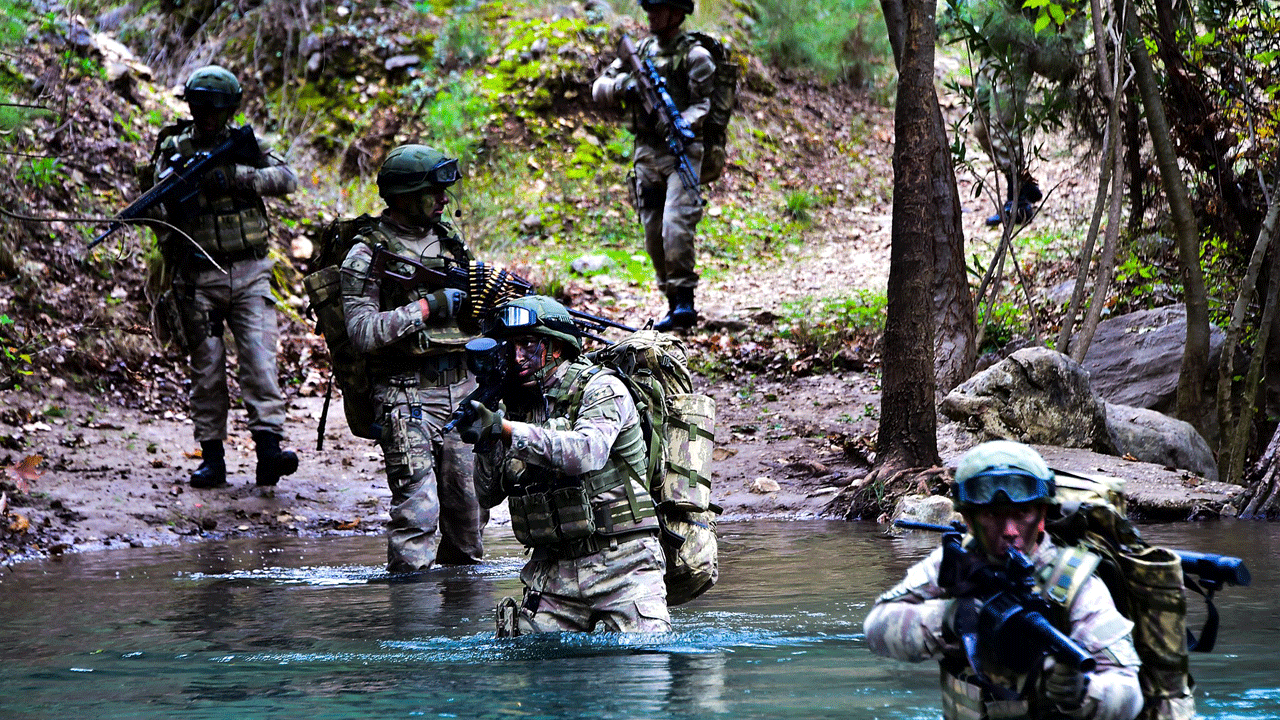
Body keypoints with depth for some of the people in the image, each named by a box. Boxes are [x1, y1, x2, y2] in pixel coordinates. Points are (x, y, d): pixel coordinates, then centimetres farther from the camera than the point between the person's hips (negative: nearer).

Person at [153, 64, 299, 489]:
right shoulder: (175, 148, 4)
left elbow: (286, 179, -9)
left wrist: (236, 176, -22)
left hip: (248, 273, 0)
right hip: (198, 276, 0)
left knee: (260, 359, -11)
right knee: (206, 370, 3)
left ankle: (268, 449, -18)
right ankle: (212, 458, 8)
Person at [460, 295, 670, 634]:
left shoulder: (600, 388, -6)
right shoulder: (518, 404, 9)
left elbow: (588, 452, -28)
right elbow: (488, 496, 10)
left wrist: (504, 429, -32)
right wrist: (485, 440, -7)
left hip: (620, 564, -5)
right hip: (553, 570, 5)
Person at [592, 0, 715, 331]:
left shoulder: (694, 55, -2)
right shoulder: (639, 52, 14)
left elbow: (701, 103, -10)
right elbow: (599, 89, 14)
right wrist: (623, 84, -7)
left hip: (681, 150, -6)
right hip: (646, 153, 6)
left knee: (676, 226, -20)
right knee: (654, 233, 5)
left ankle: (685, 301, -17)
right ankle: (673, 303, 14)